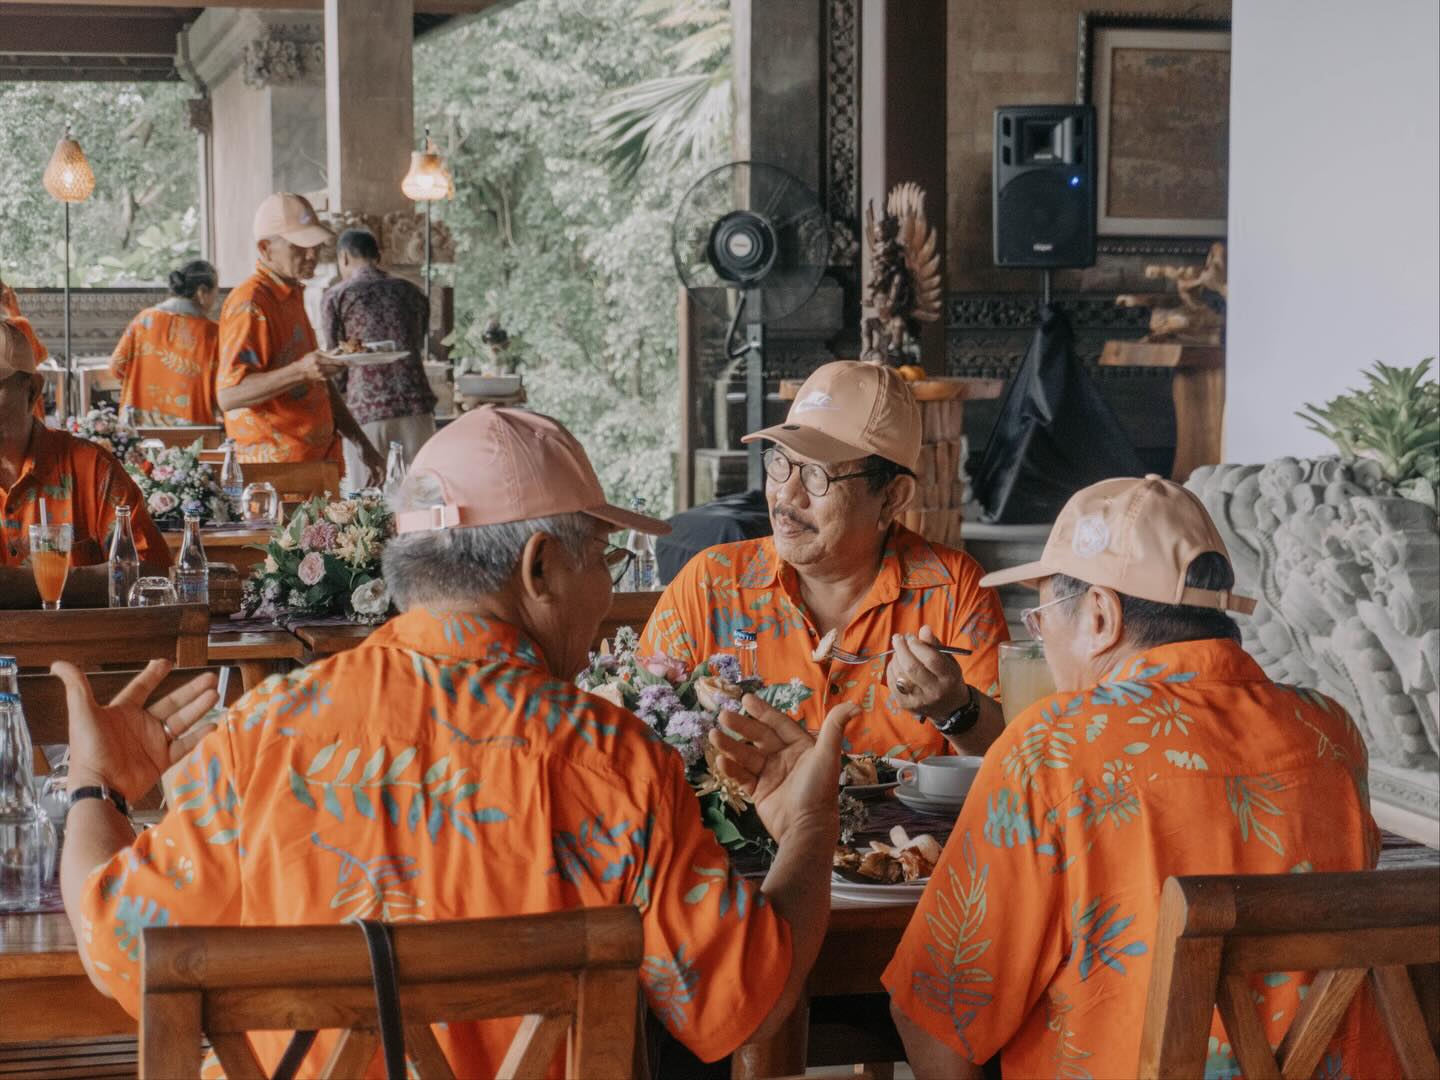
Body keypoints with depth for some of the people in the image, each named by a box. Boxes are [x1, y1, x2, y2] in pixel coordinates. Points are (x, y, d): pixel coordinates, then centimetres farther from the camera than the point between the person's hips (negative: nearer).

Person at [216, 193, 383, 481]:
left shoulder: (293, 294, 18)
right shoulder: (249, 303, -12)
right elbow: (229, 396, -22)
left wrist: (360, 442, 20)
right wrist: (300, 371, -32)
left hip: (318, 457, 9)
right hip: (277, 463, -9)